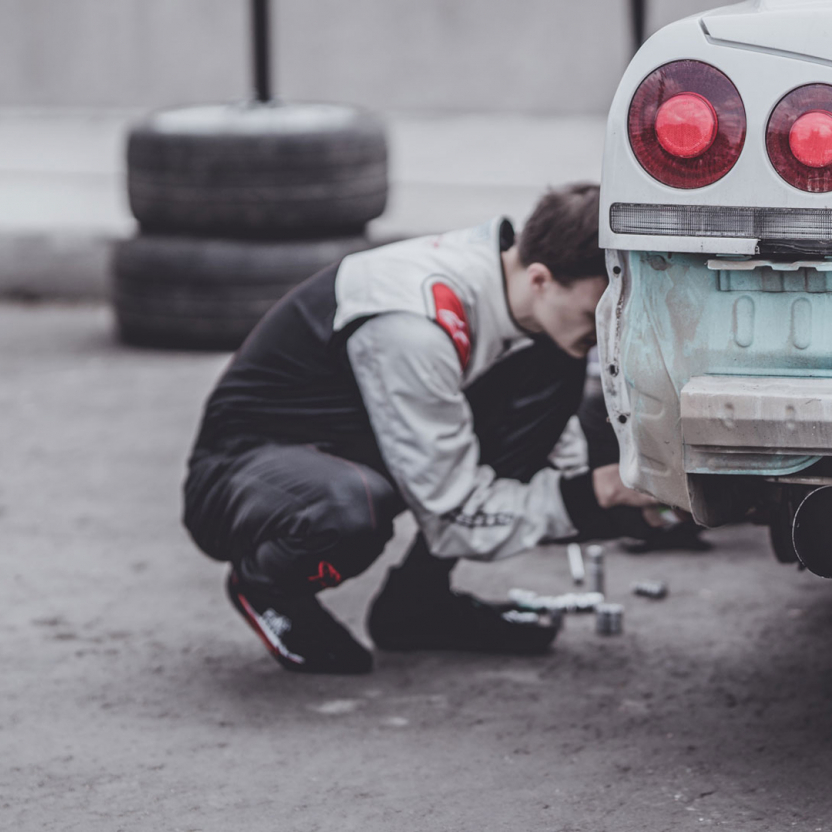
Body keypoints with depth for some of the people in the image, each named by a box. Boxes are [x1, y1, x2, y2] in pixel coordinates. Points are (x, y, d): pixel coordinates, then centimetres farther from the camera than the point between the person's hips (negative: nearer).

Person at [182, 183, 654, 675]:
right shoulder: (415, 326, -34)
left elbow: (547, 425, 9)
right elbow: (454, 514, -26)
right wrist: (590, 496, -23)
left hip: (361, 452, 8)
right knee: (354, 507, -43)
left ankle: (420, 601, 0)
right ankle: (264, 585, -6)